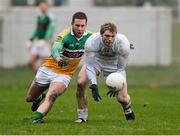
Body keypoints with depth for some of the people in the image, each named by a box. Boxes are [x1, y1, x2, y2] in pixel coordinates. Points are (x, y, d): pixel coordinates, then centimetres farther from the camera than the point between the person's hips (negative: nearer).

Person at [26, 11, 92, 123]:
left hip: (64, 75, 1)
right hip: (48, 68, -1)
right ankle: (39, 98, 49)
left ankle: (37, 118, -38)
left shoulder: (89, 37, -9)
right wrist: (58, 59, -64)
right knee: (30, 98, 15)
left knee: (51, 96, -30)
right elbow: (55, 49, -42)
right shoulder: (65, 36, -24)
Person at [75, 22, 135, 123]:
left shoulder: (123, 43, -34)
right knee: (81, 82, -25)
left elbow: (121, 68, -20)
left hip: (114, 64, 0)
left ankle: (127, 109, 31)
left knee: (122, 98, -9)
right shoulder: (91, 42, -35)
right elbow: (90, 66, -27)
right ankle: (82, 116, -8)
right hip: (96, 60, 0)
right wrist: (94, 86, -38)